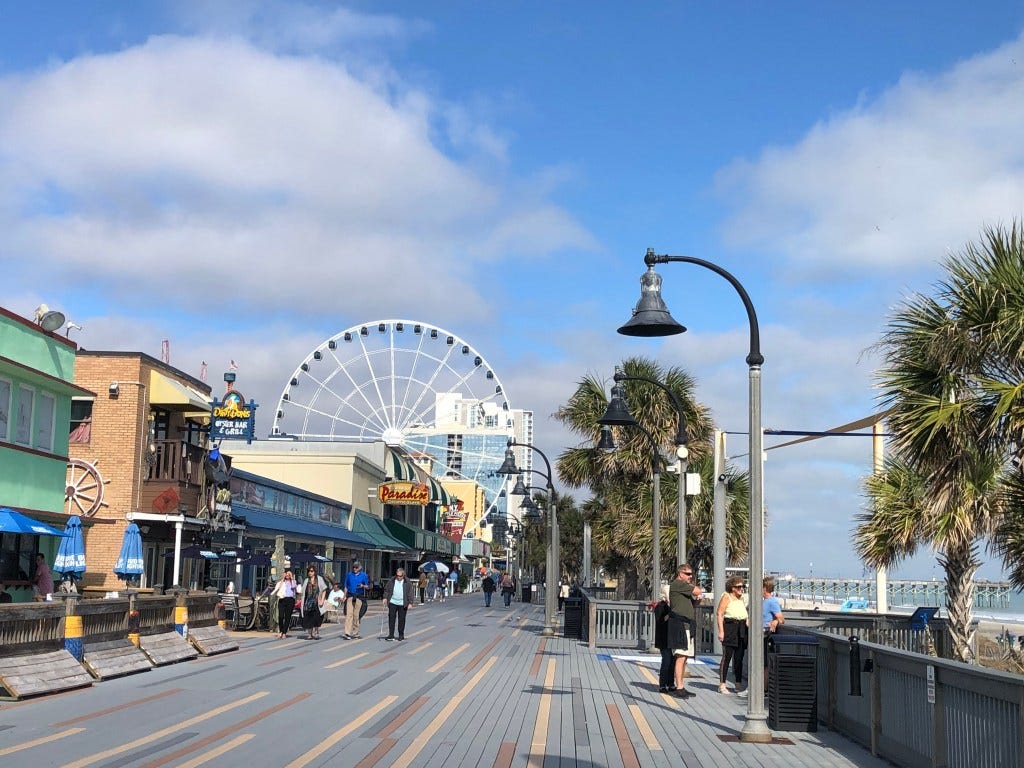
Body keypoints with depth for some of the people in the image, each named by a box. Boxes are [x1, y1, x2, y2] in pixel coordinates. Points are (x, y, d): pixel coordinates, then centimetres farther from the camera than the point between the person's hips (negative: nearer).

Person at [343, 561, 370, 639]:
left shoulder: (364, 575, 4)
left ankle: (355, 633, 14)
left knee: (356, 615, 3)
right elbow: (346, 586, 16)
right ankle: (347, 633, -16)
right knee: (349, 614, -10)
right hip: (350, 596, 1)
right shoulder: (349, 574, 9)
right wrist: (345, 596, 9)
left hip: (359, 597, -1)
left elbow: (367, 587, 7)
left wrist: (362, 586, -14)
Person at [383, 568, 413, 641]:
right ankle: (391, 635, 0)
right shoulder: (392, 581, 6)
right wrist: (385, 598, 0)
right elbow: (387, 590, 11)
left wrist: (410, 603, -6)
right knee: (391, 618, -2)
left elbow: (410, 593, -1)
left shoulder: (407, 582, -1)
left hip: (402, 604, -2)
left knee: (401, 619, 5)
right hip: (392, 602, 2)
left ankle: (401, 635, 16)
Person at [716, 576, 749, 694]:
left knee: (739, 657, 8)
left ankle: (739, 684, 14)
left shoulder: (741, 598, 19)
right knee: (727, 657, -6)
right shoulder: (726, 597, -2)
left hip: (742, 629, 7)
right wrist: (721, 631, -15)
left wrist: (748, 626, 15)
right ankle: (722, 685, -3)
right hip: (730, 628, -7)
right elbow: (720, 614, -8)